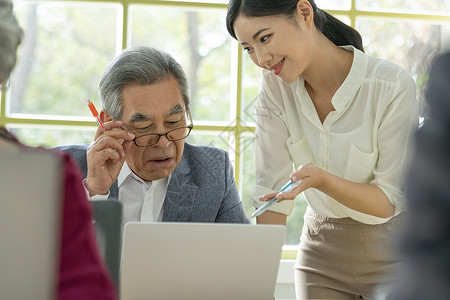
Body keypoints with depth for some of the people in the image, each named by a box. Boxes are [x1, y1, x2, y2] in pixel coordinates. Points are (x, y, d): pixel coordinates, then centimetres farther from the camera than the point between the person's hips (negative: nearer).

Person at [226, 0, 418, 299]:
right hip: (322, 251, 3)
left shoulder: (393, 86, -22)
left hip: (392, 255, -3)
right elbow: (272, 189, -10)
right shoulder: (276, 85, -10)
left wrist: (321, 179, -34)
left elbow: (390, 201, -18)